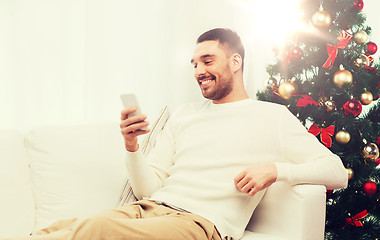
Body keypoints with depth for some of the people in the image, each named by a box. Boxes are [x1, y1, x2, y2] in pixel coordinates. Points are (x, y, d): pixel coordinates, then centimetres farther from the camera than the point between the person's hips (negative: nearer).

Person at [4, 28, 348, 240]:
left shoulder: (271, 117, 11)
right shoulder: (185, 114, 24)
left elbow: (337, 172, 5)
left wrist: (275, 169, -10)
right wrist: (132, 146, -1)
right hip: (148, 210, 5)